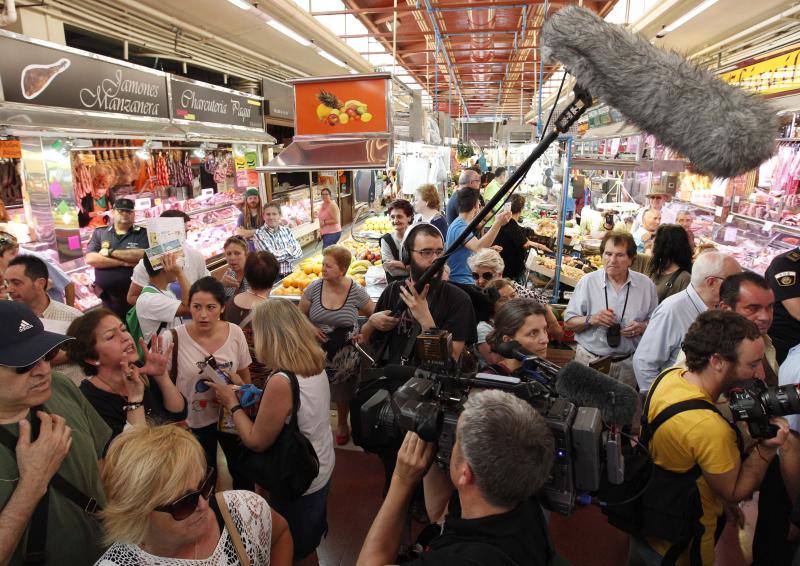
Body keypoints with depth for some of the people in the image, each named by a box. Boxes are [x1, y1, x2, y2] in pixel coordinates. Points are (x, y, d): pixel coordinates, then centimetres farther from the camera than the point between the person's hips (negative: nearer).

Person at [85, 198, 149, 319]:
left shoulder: (142, 233, 3)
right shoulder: (99, 233, 8)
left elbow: (144, 255, -15)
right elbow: (90, 259, -5)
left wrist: (110, 252, -10)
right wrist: (124, 263, -13)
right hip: (108, 299, 2)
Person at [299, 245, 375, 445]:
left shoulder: (356, 292, -13)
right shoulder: (314, 288, -9)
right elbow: (300, 315, 4)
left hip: (345, 354, -1)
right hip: (317, 351, 1)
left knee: (343, 393, 18)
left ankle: (342, 424, 46)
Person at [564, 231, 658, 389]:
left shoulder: (646, 284, 0)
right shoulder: (587, 282, -6)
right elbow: (568, 322, -4)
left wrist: (642, 327, -12)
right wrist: (591, 320, -21)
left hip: (627, 363, 2)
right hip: (590, 360, -1)